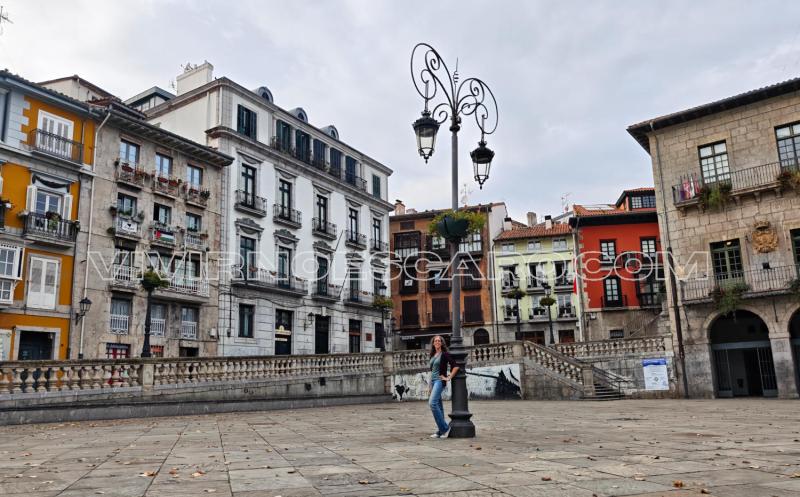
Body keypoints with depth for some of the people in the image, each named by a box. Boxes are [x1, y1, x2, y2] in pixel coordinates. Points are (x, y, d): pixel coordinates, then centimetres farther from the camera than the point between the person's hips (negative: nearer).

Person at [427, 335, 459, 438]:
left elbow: (455, 367, -12)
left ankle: (444, 427, -14)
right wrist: (429, 386, 17)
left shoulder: (445, 354, -6)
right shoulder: (433, 355, 16)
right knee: (438, 406, 7)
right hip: (432, 380, 8)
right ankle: (440, 431, 9)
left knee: (432, 403, -21)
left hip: (440, 380, -8)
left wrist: (448, 378, -10)